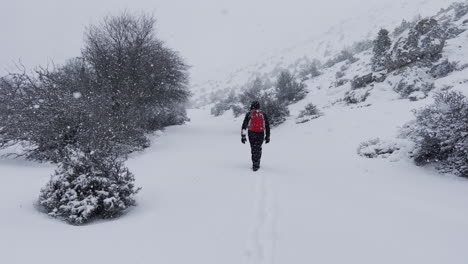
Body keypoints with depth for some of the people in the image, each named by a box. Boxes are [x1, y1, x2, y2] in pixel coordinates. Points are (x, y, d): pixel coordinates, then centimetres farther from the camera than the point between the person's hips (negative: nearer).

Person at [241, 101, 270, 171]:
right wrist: (267, 136, 18)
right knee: (258, 149, 3)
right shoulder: (263, 114, 9)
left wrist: (243, 136, 3)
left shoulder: (249, 114, 5)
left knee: (253, 149, 12)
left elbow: (244, 125, 1)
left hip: (251, 134, 0)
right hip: (261, 134, 0)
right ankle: (256, 164, -10)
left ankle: (255, 164, 13)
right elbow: (267, 126, 12)